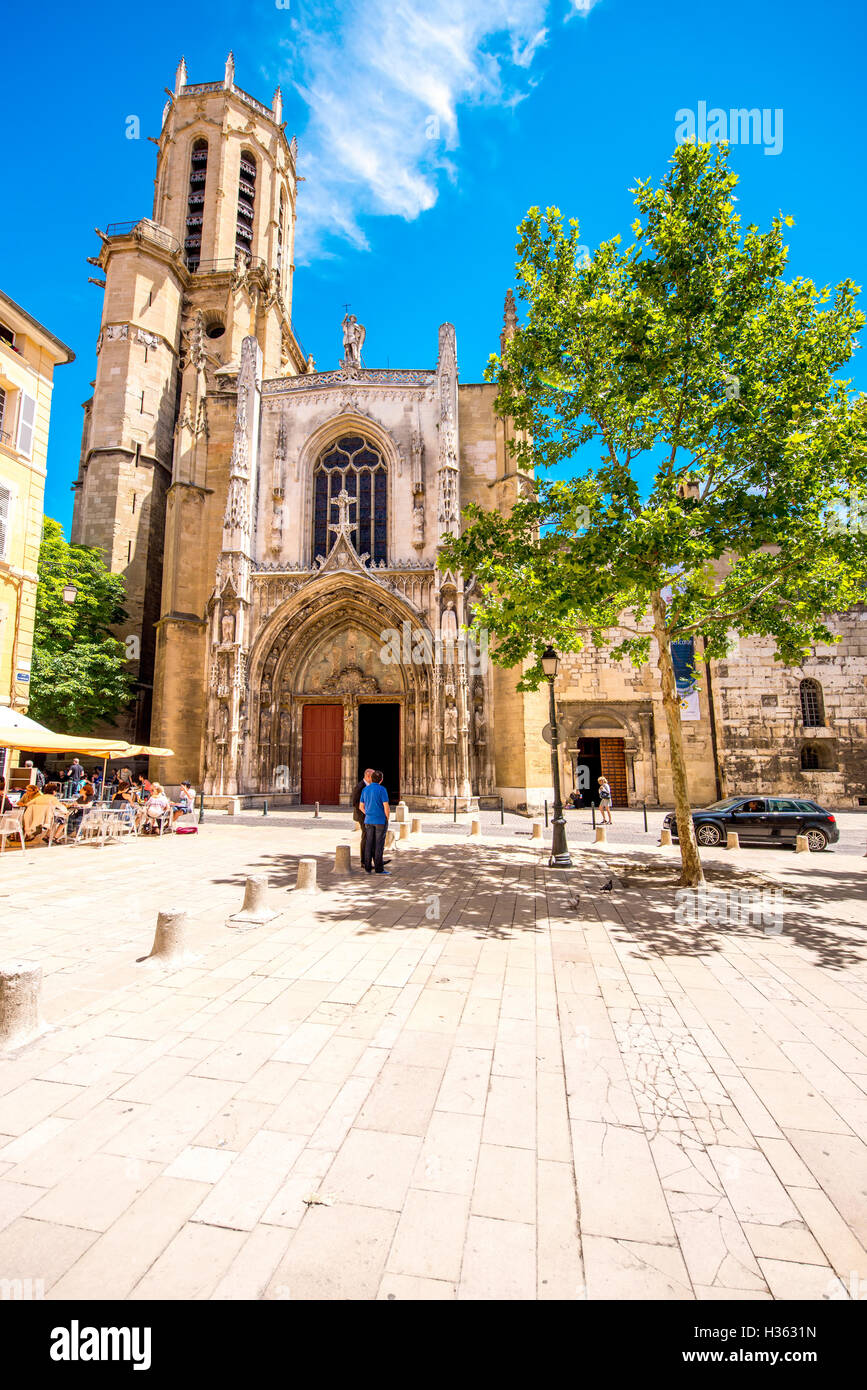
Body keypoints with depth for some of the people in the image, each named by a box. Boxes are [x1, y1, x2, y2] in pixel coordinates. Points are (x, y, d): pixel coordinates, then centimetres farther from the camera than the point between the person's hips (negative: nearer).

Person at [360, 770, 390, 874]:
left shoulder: (365, 789, 5)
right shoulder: (382, 789, -12)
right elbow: (386, 807, -16)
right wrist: (387, 819, -2)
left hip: (369, 820, 5)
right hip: (381, 820, -5)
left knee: (369, 844, 8)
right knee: (379, 844, 0)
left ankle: (367, 867, 9)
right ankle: (379, 868, 3)